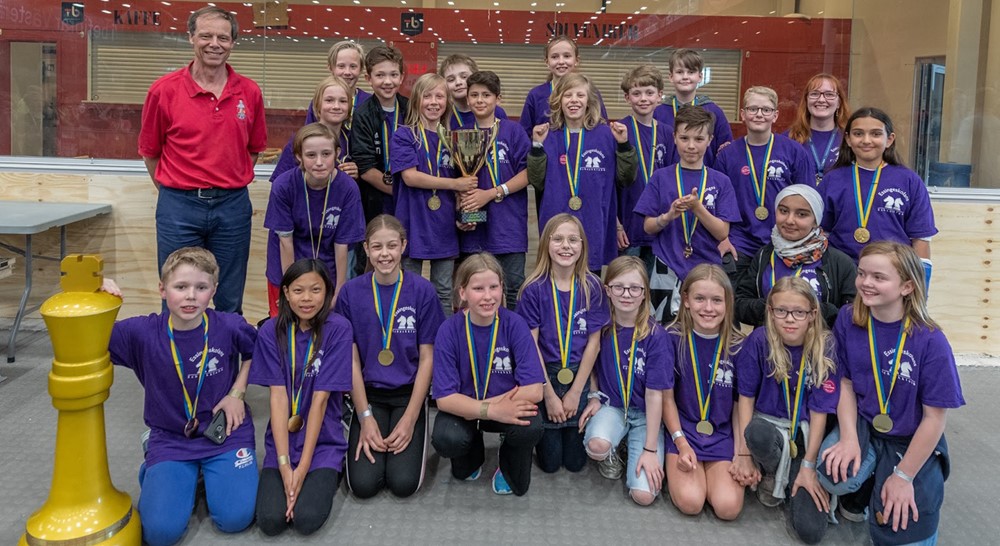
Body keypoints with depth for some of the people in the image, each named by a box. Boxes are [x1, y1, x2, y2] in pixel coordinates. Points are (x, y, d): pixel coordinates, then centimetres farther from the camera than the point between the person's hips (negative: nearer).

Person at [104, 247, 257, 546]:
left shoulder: (230, 327, -12)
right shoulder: (142, 332, -13)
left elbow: (253, 352, 10)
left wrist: (237, 393, -1)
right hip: (170, 439, 0)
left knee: (235, 518, -16)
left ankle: (209, 473, 16)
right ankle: (157, 471, 17)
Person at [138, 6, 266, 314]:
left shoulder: (250, 92, 2)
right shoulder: (164, 90, -4)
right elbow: (150, 152, 5)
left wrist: (230, 186, 9)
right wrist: (176, 191, 7)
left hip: (233, 205, 2)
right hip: (179, 206, -2)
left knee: (230, 303, 12)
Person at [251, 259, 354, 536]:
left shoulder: (338, 328, -12)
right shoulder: (272, 331, -5)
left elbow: (320, 398, -14)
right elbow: (278, 396, -10)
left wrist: (303, 466, -16)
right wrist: (284, 464, -17)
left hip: (323, 441, -2)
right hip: (282, 439, 2)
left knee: (307, 519, -21)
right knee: (270, 521, -17)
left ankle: (326, 477, 10)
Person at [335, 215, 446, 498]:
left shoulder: (422, 291, -7)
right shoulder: (351, 292, -5)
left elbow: (426, 358, -5)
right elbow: (352, 360, -2)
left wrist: (410, 419, -12)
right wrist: (365, 417, -10)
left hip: (409, 392, -1)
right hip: (369, 393, 1)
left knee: (404, 483, -16)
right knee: (363, 484, -15)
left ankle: (412, 434, 14)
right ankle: (366, 433, 15)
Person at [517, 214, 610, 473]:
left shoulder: (591, 286, -7)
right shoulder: (534, 289, -13)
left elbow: (593, 341, -5)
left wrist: (575, 392, -7)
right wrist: (549, 394, -10)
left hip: (579, 376, 2)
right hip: (544, 375, -1)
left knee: (576, 461, 6)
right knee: (550, 462, 4)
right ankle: (541, 432, 35)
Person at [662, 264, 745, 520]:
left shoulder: (737, 345, -3)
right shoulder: (673, 338, -7)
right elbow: (667, 397, -3)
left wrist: (742, 454, -5)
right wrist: (682, 444, -11)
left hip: (723, 436, 2)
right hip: (683, 431, -1)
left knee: (728, 507, -19)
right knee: (690, 502, -23)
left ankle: (709, 472, 12)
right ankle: (677, 470, 9)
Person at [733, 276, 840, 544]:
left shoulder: (825, 350, -12)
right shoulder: (758, 341, -13)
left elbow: (819, 411, -9)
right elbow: (746, 396, -7)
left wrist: (809, 466, -11)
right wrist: (744, 453, -12)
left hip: (805, 433, 0)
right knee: (758, 433, -41)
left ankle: (792, 477, 16)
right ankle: (772, 475, -4)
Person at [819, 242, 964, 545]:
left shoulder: (930, 341, -21)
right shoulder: (848, 320, -10)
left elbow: (934, 418, -15)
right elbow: (847, 383, -1)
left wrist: (904, 476, -13)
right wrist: (848, 438, -14)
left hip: (912, 441, -3)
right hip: (863, 426, 3)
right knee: (836, 474, -28)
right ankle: (862, 485, 6)